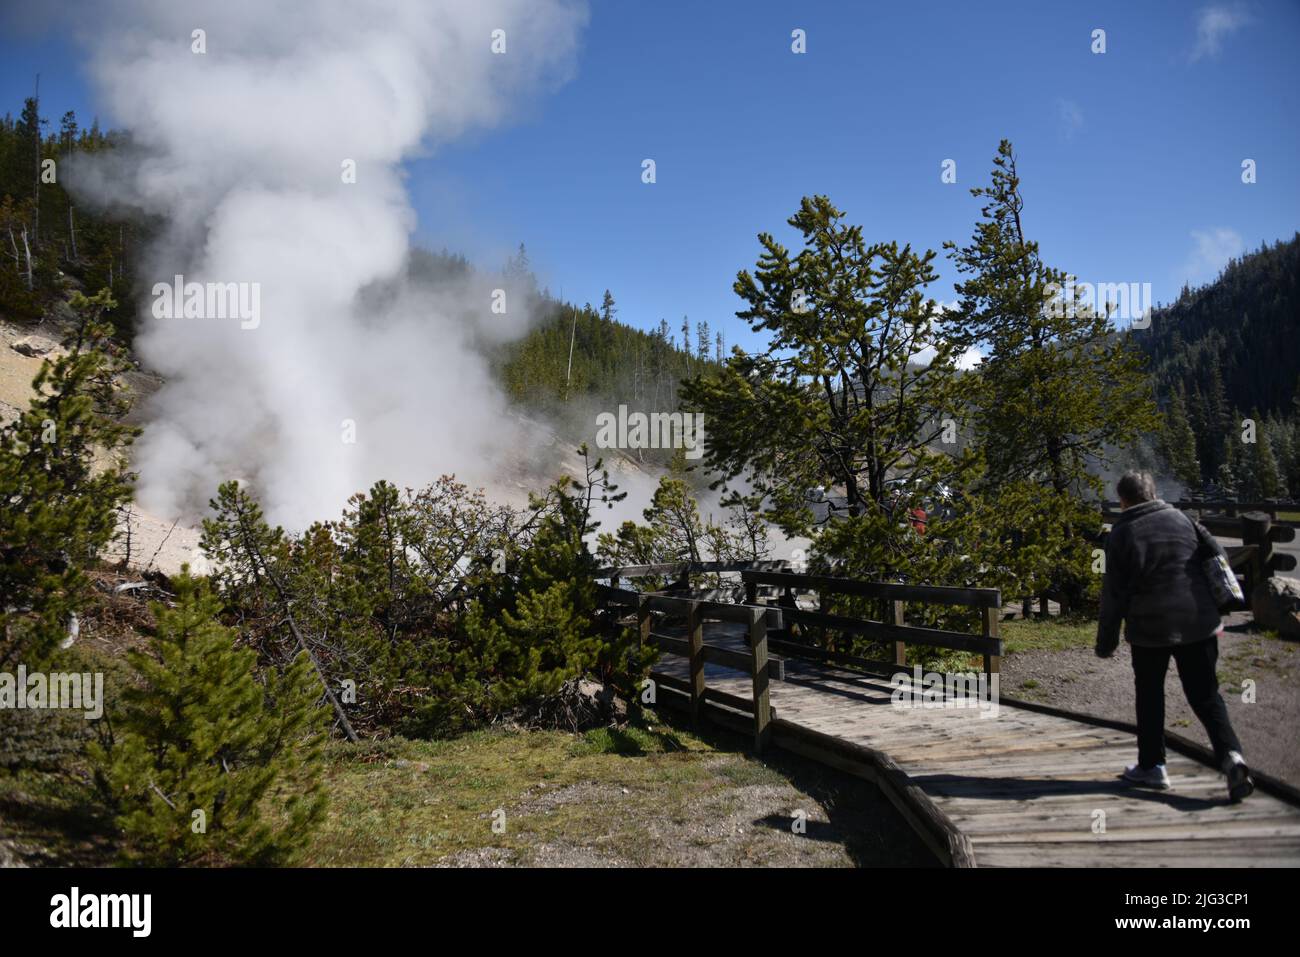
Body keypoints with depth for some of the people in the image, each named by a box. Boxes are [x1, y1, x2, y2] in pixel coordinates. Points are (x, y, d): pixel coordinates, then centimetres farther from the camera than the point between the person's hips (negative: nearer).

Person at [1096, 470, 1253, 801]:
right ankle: (1231, 756, -10)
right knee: (1205, 695, 9)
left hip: (1150, 626, -3)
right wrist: (1216, 616, 22)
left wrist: (1106, 641, 2)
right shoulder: (1181, 519, 7)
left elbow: (1114, 594, -6)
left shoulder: (1122, 534, -7)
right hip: (1198, 622, 4)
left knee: (1149, 695, 12)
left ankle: (1151, 766, 19)